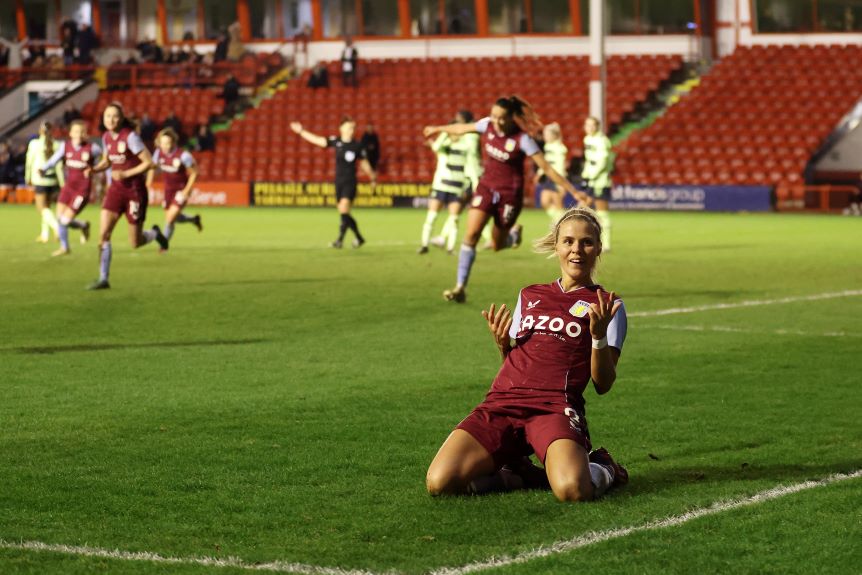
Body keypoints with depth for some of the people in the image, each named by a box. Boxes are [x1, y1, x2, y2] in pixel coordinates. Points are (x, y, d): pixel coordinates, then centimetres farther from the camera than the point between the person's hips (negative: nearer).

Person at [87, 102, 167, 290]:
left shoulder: (130, 137, -17)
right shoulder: (106, 137, 3)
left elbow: (149, 162, -16)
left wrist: (125, 174, -21)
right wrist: (93, 169, -1)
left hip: (134, 190, -5)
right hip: (116, 189, 5)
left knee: (136, 243, 2)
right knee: (103, 234, -9)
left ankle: (155, 234, 36)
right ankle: (103, 279, -3)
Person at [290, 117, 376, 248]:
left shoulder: (357, 146, -1)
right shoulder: (336, 142, 2)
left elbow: (363, 163, 11)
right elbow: (317, 140, 4)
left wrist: (372, 177, 14)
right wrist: (301, 131, 3)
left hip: (350, 182, -3)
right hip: (339, 181, 3)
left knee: (344, 209, -19)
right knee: (344, 213, 7)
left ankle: (340, 240, -18)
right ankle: (358, 237, 23)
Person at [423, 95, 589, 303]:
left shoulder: (522, 139, -21)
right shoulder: (487, 125, -7)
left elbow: (547, 168, -19)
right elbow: (463, 128, 13)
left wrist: (573, 192, -21)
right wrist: (438, 129, 29)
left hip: (509, 194, -4)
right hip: (486, 187, 4)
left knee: (497, 245, 7)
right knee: (471, 235, -12)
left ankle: (513, 234, 44)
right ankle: (460, 288, -10)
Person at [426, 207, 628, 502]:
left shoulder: (607, 305, 10)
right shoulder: (529, 295, 24)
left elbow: (603, 385, 3)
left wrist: (599, 336, -13)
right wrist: (502, 345, 7)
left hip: (556, 408, -4)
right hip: (502, 402, 4)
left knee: (572, 490, -36)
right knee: (439, 482, -21)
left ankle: (601, 469, 2)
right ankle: (517, 474, 6)